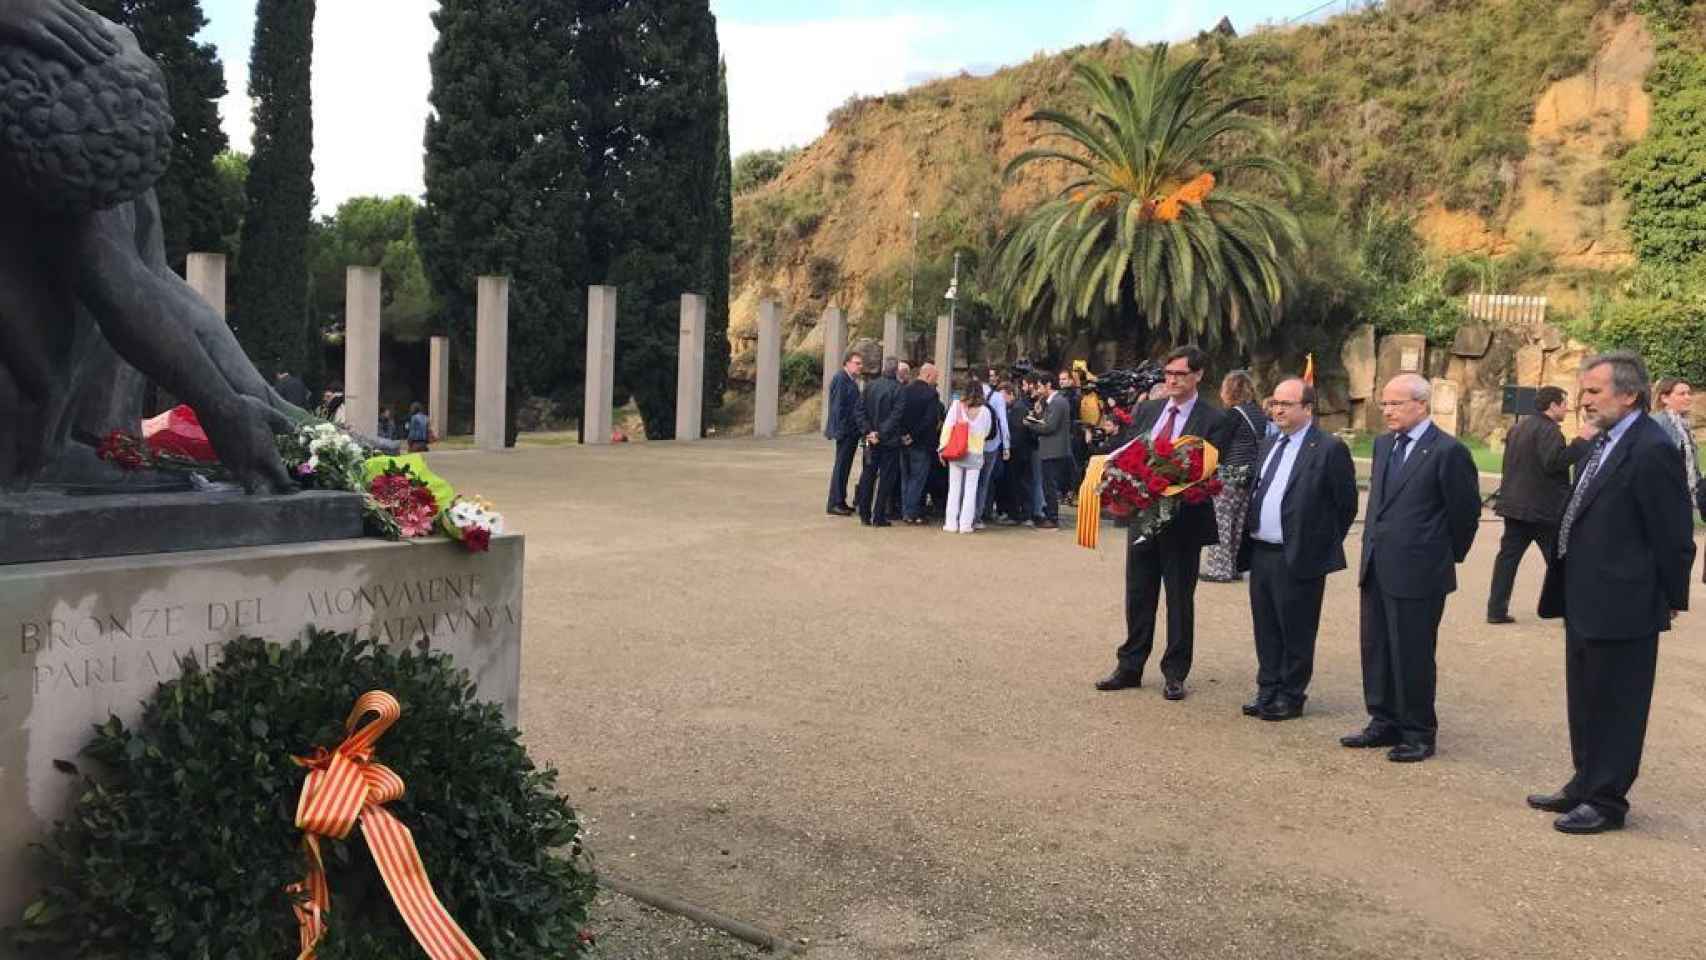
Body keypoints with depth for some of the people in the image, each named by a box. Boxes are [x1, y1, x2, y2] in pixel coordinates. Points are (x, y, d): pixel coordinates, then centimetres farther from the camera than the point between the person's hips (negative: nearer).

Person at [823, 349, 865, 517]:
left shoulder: (851, 381, 16)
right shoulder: (840, 379, -12)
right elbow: (837, 406, -17)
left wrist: (863, 428, 13)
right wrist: (840, 430, -20)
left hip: (852, 431, 9)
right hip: (845, 430, -9)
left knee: (844, 467, 13)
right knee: (841, 466, -6)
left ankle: (840, 502, 19)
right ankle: (834, 504, -2)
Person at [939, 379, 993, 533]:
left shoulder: (956, 405, -5)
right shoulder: (984, 410, -4)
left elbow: (947, 427, -6)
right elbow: (986, 432, 5)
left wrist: (942, 448, -1)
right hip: (975, 453, 0)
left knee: (954, 488, 8)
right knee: (970, 489, 5)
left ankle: (951, 523, 9)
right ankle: (966, 524, 3)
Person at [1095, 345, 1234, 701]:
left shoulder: (1214, 421, -7)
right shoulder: (1146, 411, 8)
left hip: (1184, 520, -4)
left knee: (1180, 599, 7)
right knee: (1138, 595, 13)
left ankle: (1175, 674, 18)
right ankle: (1129, 668, 24)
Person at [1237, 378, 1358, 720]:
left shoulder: (1330, 449, -9)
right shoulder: (1268, 446, 14)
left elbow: (1346, 504, -6)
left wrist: (1323, 545, -2)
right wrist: (1247, 535, 11)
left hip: (1299, 559, -7)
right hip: (1260, 554, 7)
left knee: (1296, 634, 4)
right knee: (1266, 630, 14)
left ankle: (1291, 697, 15)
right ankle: (1268, 691, 25)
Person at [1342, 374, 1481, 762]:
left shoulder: (1448, 451, -13)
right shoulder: (1384, 444, 11)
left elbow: (1465, 511, -6)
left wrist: (1447, 557, 4)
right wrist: (1374, 548, 16)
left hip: (1418, 573, -7)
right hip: (1377, 568, 8)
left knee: (1412, 656, 1)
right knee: (1376, 651, 14)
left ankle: (1418, 734, 15)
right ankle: (1385, 723, 27)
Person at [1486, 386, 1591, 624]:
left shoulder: (1518, 428, 16)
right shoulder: (1548, 430, -14)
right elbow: (1553, 462, -26)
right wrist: (1581, 443, -22)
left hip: (1514, 504, 8)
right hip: (1544, 509, -8)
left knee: (1508, 556, 6)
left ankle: (1497, 610, 3)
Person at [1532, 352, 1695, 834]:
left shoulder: (1652, 450, -19)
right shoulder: (1606, 441, 9)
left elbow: (1673, 536, -16)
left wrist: (1671, 599, -9)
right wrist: (1567, 588, 14)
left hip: (1622, 607, -9)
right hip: (1584, 602, 9)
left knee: (1616, 706, 4)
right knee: (1585, 701, 20)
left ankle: (1607, 800, 17)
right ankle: (1585, 785, 34)